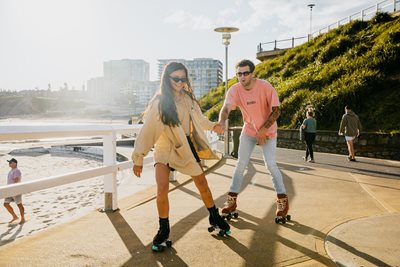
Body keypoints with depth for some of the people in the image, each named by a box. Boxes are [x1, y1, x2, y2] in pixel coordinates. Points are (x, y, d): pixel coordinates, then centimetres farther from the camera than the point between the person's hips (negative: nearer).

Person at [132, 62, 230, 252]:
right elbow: (147, 131, -18)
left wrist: (212, 126, 21)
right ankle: (164, 231, 2)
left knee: (202, 183, 11)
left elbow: (198, 117, 17)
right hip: (165, 148, -4)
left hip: (188, 145, 4)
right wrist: (138, 158, -19)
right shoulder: (158, 102, -16)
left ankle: (215, 218, 33)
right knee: (162, 188, -19)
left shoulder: (188, 97, -3)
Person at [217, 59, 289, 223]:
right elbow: (226, 107, -33)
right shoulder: (235, 90, -16)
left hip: (268, 131, -2)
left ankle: (282, 199, 6)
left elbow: (276, 111, -17)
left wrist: (263, 130, -21)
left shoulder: (265, 87, -21)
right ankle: (232, 200, 13)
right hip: (249, 131, 3)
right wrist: (221, 121, -55)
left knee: (271, 164, -11)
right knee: (240, 164, 3)